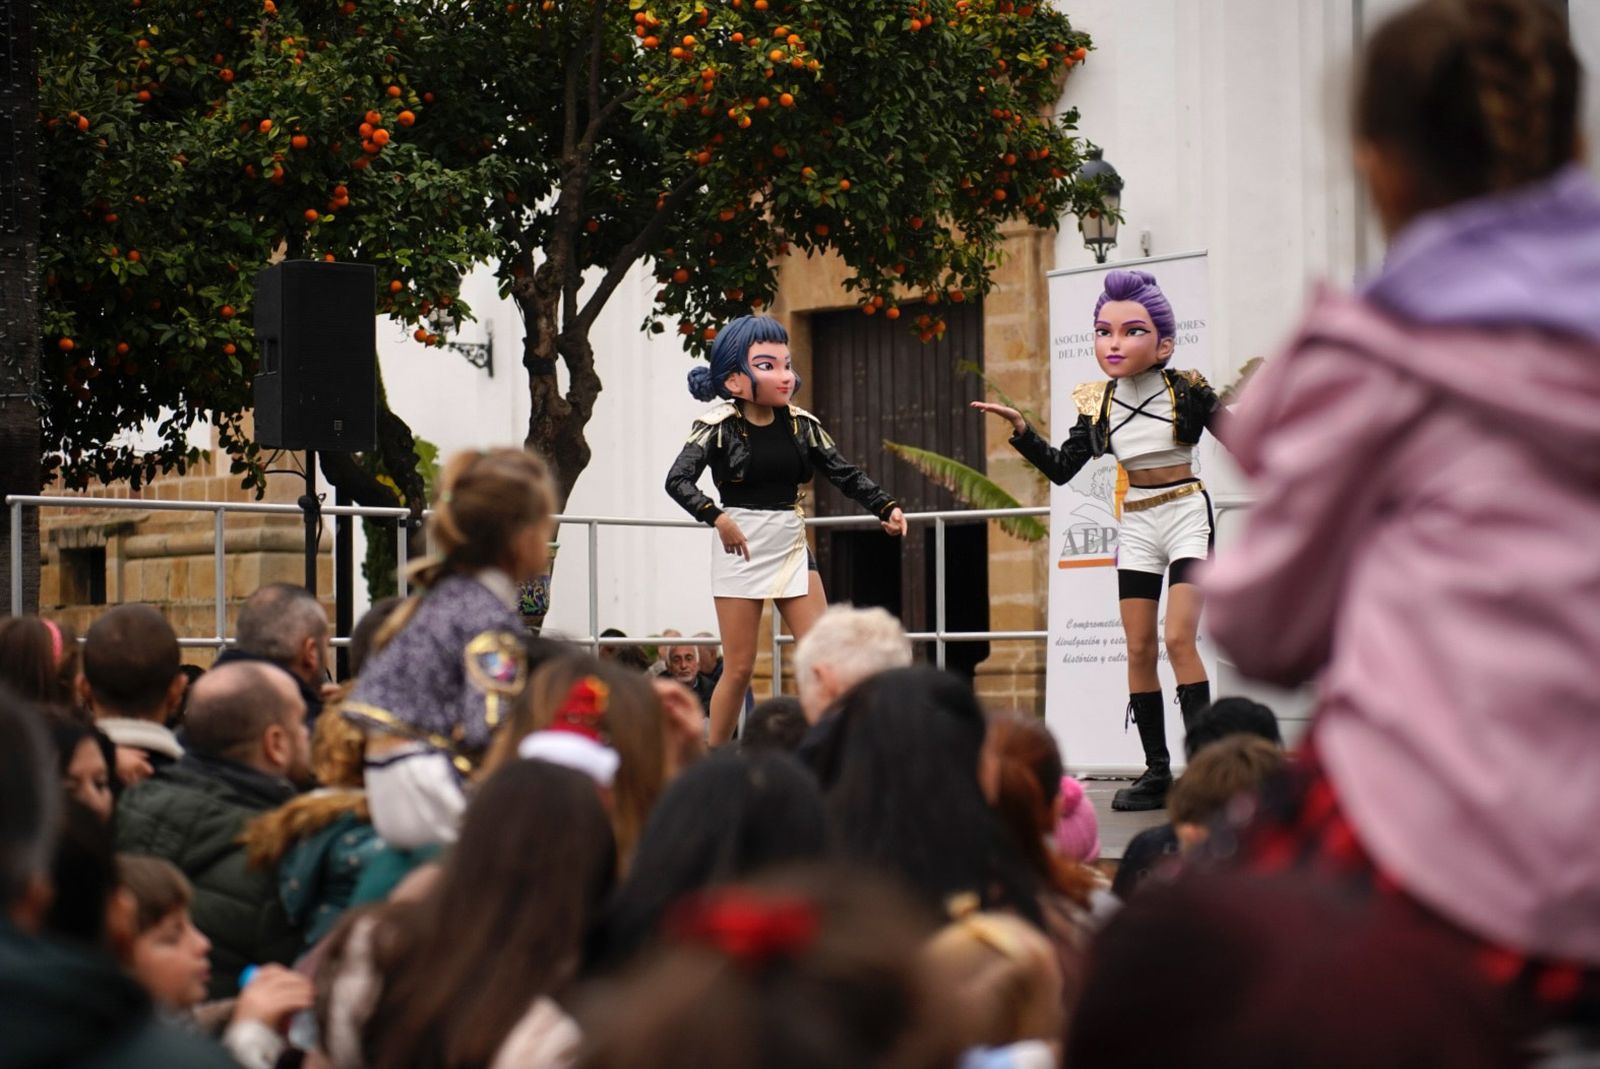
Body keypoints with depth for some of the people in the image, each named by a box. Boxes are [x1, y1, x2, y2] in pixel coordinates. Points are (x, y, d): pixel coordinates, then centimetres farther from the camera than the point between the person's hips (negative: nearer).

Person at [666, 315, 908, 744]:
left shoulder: (800, 425, 3)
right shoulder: (719, 427, -10)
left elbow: (845, 474, 4)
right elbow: (678, 479, -21)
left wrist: (886, 507, -11)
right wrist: (718, 518, -36)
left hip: (791, 548, 4)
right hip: (740, 550, -4)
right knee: (739, 668, -1)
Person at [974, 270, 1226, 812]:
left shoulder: (1186, 390, -11)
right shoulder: (1097, 404, 0)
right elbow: (1062, 468, 6)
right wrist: (1021, 430, -5)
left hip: (1186, 515, -5)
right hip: (1136, 523, 5)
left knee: (1178, 639, -17)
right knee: (1139, 648, 2)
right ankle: (1157, 771, 8)